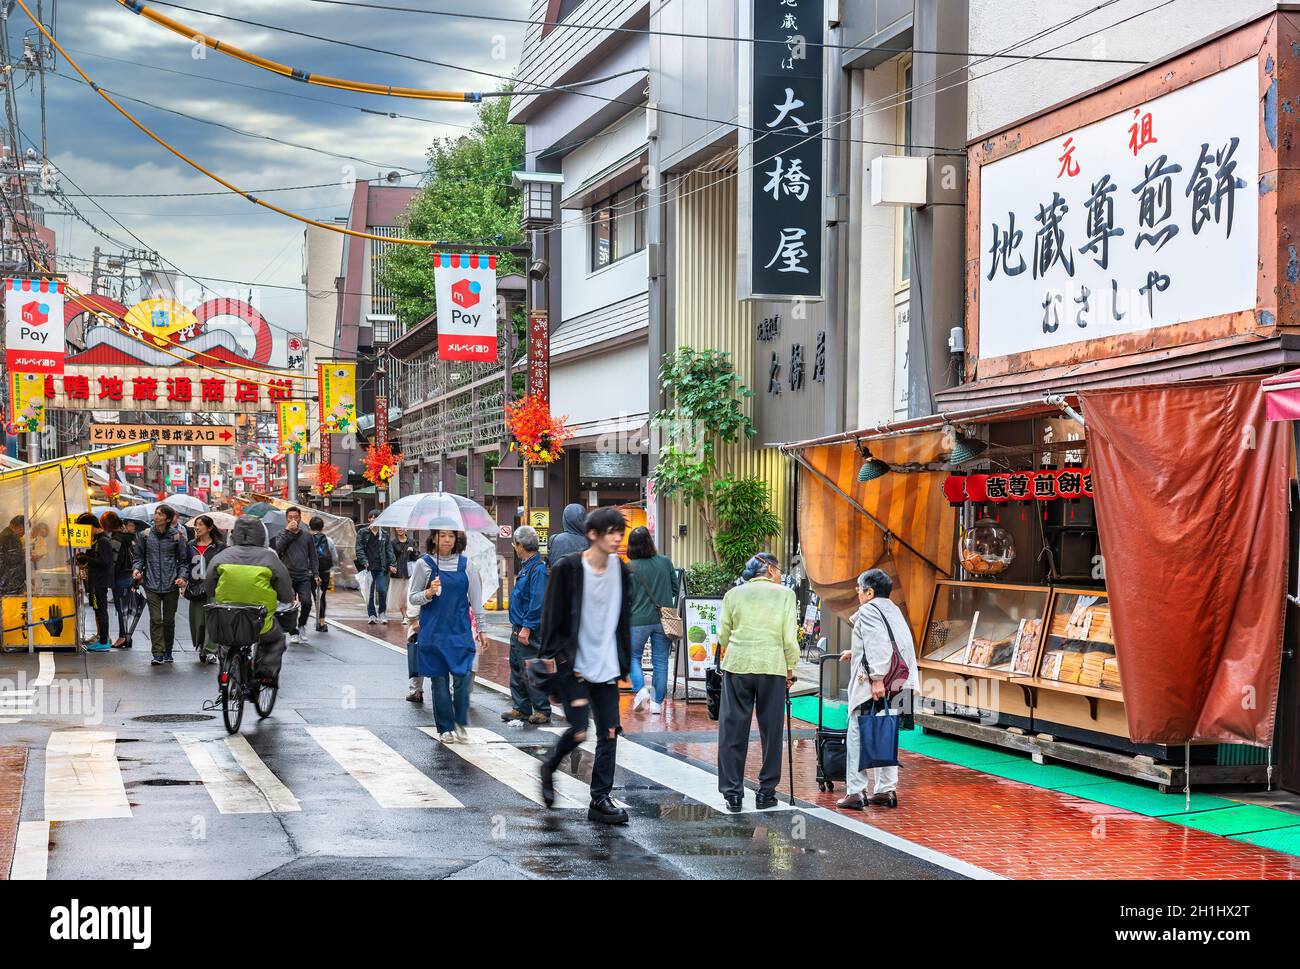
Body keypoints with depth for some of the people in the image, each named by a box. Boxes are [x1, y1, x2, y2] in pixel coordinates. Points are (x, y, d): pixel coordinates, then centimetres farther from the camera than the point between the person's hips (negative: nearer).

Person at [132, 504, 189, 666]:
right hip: (152, 585, 0)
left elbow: (183, 560, 6)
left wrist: (182, 576, -9)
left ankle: (168, 651, 24)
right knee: (155, 619, -7)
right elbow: (139, 556, 13)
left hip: (171, 585, 0)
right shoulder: (145, 535, 3)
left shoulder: (177, 536, 0)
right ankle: (158, 654, -6)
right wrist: (137, 569, -6)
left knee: (169, 620, 8)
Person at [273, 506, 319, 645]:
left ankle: (301, 625, 11)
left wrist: (315, 574, 7)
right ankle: (294, 633, 8)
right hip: (288, 576, -1)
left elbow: (313, 557, 17)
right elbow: (278, 548, -12)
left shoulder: (307, 536, 14)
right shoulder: (282, 535, 9)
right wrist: (287, 531, -10)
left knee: (306, 602, -15)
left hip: (304, 576, 1)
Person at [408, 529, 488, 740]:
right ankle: (445, 728, 14)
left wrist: (481, 629, 8)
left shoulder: (465, 564, 5)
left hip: (460, 632, 1)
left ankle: (460, 723, 10)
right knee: (439, 681, 2)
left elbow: (476, 598, 9)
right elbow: (412, 598, 5)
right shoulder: (424, 564, 1)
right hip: (433, 633, -1)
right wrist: (428, 593, -15)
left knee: (463, 677, -9)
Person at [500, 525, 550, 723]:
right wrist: (517, 626, 18)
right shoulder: (526, 566, 14)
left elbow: (538, 602, -22)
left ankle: (542, 711, 0)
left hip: (530, 631, -10)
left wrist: (527, 628, -22)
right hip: (519, 629, 10)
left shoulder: (538, 568, -17)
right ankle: (520, 708, 22)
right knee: (517, 669, 14)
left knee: (531, 672, -6)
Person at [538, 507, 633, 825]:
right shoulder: (567, 568, -11)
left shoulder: (621, 570, 6)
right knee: (579, 731, -9)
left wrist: (624, 662, 12)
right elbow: (552, 619, -7)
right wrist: (556, 661, -11)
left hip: (606, 667, 5)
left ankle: (600, 800, 8)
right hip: (574, 667, -5)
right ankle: (549, 768, 21)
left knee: (609, 733, 1)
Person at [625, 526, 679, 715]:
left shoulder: (629, 568, -9)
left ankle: (640, 689, -6)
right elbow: (675, 589, 7)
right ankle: (657, 702, 11)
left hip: (639, 619, -2)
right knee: (660, 661, 9)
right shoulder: (665, 562, -2)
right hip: (663, 619, 2)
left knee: (633, 656, 15)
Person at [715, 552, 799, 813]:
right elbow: (790, 638, -2)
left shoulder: (733, 594, 6)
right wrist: (790, 669, 9)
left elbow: (723, 635, 8)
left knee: (733, 731, 6)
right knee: (771, 731, 9)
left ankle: (732, 793, 5)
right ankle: (766, 791, 11)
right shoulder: (785, 594, 1)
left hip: (737, 665, 1)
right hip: (772, 667, -1)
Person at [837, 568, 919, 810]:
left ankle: (856, 792, -3)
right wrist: (855, 653, 49)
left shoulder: (868, 611, -6)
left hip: (871, 686, -8)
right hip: (896, 686, 8)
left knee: (858, 736, -2)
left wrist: (877, 678, -26)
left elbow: (877, 645, -20)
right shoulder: (893, 610, 21)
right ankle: (886, 790, 15)